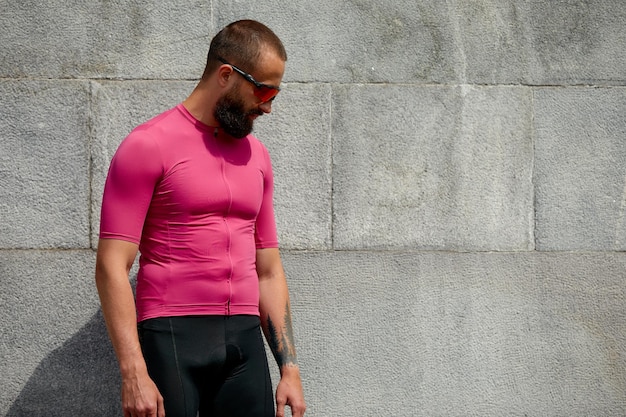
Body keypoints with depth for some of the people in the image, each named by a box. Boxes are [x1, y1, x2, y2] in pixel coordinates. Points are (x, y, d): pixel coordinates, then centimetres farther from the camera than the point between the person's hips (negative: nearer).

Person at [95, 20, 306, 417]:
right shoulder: (149, 146, -5)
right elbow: (112, 267, -10)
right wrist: (134, 374, -18)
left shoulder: (256, 155, 15)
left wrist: (290, 368, 11)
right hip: (172, 339, -5)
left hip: (245, 339, 5)